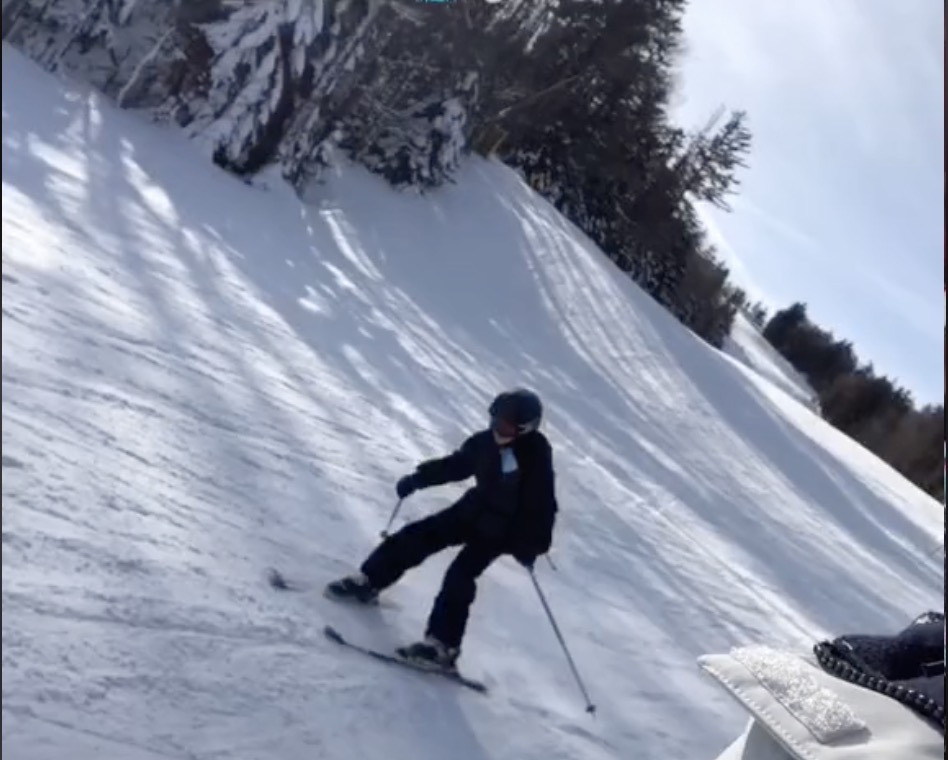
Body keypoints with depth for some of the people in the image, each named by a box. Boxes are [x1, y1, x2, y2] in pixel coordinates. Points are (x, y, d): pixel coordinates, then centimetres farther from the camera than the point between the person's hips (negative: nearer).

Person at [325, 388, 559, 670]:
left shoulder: (536, 458, -25)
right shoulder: (486, 442, -7)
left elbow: (543, 506, -24)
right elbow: (456, 464, 9)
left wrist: (532, 545, -32)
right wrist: (419, 477, 5)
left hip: (503, 530, -6)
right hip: (475, 509, 7)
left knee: (460, 576, -18)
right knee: (417, 536, 2)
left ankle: (442, 646, -11)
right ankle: (368, 582, 18)